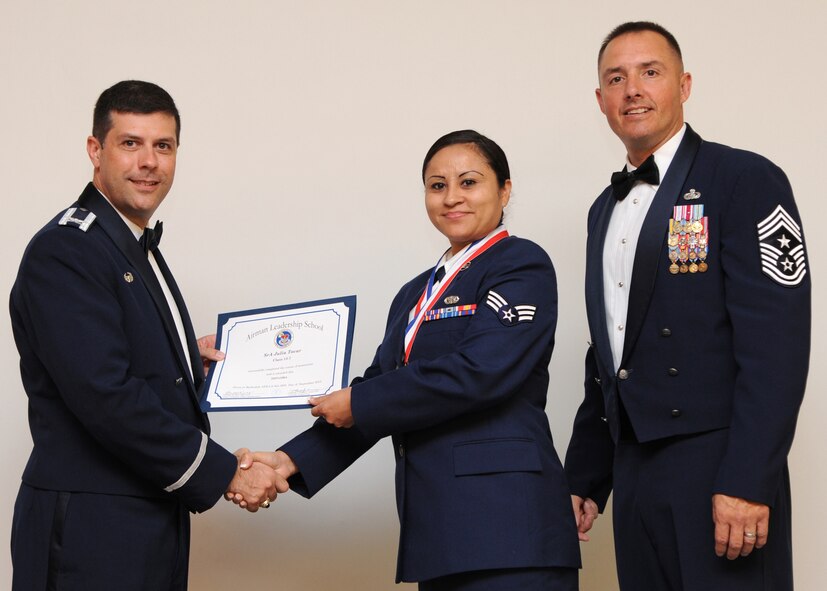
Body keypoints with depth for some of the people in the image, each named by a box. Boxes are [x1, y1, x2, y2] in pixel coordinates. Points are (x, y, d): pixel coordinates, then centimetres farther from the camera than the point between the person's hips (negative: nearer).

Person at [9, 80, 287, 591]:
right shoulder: (63, 252, -14)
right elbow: (104, 396, -22)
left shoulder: (141, 251, 16)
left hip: (155, 524, 9)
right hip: (91, 532, -9)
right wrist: (224, 472, -18)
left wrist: (190, 359, 5)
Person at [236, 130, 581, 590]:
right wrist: (293, 461, 1)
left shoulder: (522, 265, -2)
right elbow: (380, 385, 15)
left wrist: (358, 404, -8)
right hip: (436, 520, 7)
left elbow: (480, 371, -15)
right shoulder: (416, 294, 20)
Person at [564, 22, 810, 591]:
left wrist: (746, 482, -21)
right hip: (634, 476, 7)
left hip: (716, 468, -7)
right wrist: (584, 480, 17)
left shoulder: (746, 181, -6)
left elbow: (775, 345, -14)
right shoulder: (606, 210, 18)